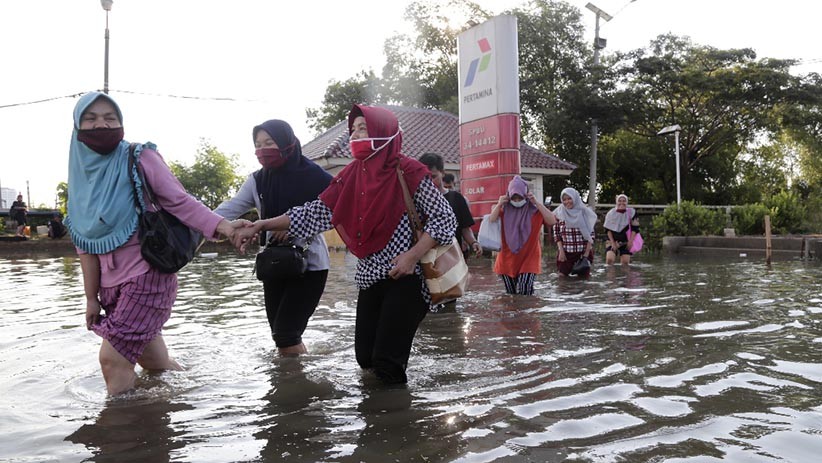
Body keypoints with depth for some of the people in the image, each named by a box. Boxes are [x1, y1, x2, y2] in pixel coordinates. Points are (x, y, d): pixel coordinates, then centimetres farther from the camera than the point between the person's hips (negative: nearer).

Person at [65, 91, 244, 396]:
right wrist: (91, 297, 8)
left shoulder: (138, 158, -6)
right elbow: (85, 244, 9)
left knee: (112, 359, -10)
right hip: (111, 285, 6)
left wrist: (221, 225, -31)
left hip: (147, 274, -6)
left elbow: (179, 201, -15)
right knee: (157, 365, 11)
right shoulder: (82, 175, 8)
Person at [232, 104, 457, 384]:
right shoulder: (352, 176, 7)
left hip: (406, 278, -6)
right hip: (370, 279, 6)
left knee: (387, 363, -8)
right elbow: (315, 213, 7)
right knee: (365, 359, 9)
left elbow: (445, 218, -7)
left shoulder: (408, 172, -9)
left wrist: (413, 255, -18)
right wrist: (259, 226, 3)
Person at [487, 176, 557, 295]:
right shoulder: (504, 211, 2)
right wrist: (498, 205, -17)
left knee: (524, 294, -14)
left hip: (528, 259, -2)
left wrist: (537, 203, -17)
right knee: (510, 294, 10)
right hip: (507, 259, 2)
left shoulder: (534, 211, -3)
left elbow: (552, 221, -16)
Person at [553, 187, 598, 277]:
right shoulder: (559, 213, 2)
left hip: (583, 252, 0)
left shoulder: (584, 212, -1)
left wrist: (587, 252, -7)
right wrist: (561, 251, -7)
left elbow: (591, 234, 0)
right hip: (565, 253, 1)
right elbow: (556, 234, 2)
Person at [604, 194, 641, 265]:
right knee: (609, 259, -20)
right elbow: (608, 229, 0)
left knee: (625, 261, -5)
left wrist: (631, 241, -9)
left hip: (626, 242, 1)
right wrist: (612, 242, -9)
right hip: (613, 241, -1)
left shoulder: (631, 212, -2)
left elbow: (635, 228, -1)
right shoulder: (611, 213, -3)